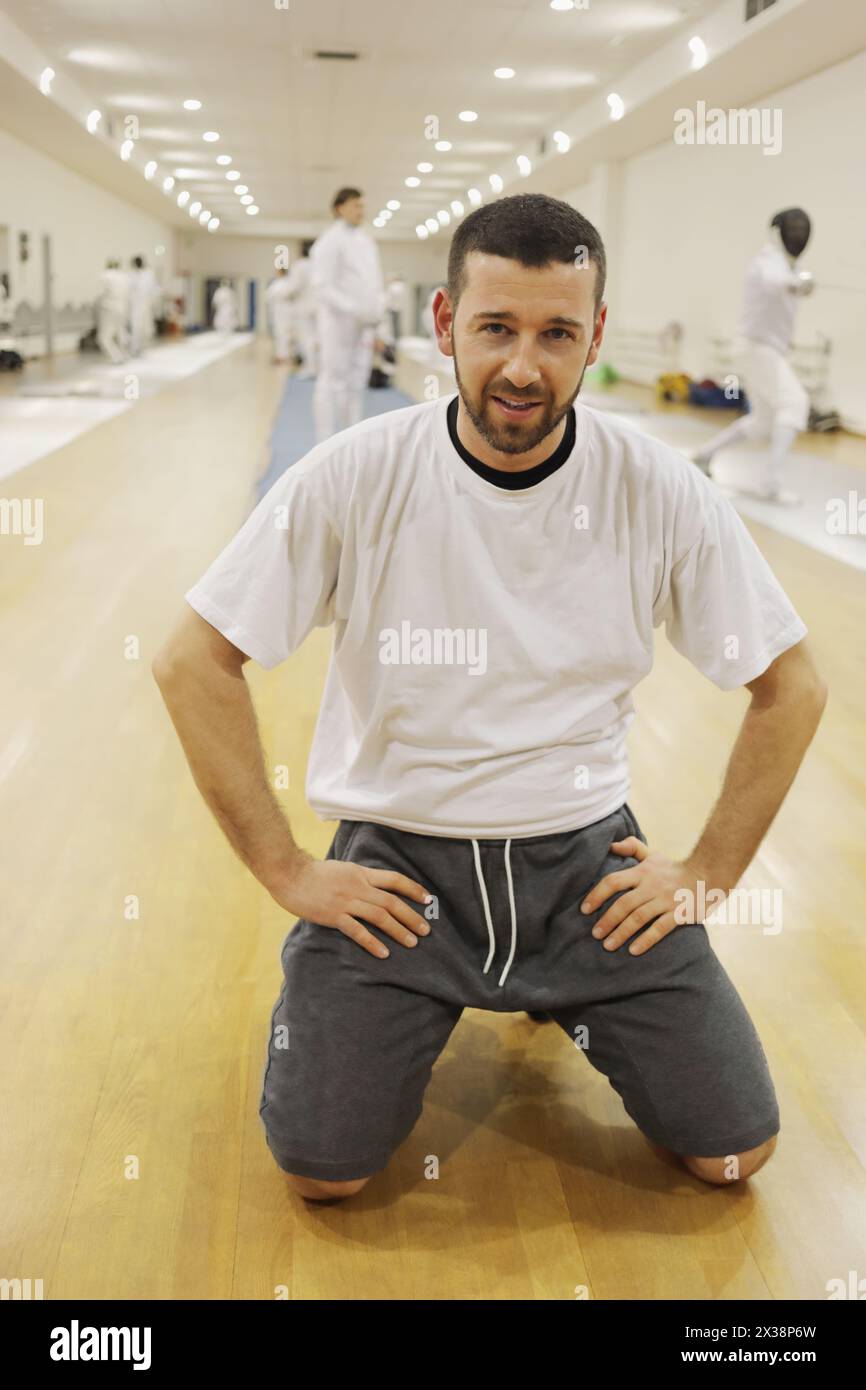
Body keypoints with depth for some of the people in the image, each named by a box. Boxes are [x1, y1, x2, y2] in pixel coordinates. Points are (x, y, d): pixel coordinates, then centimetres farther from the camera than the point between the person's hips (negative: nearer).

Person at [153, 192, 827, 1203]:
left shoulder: (661, 493, -10)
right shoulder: (353, 477, -14)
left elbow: (790, 688, 1)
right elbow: (192, 664, -9)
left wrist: (709, 873, -2)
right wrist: (287, 872, -9)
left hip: (586, 853, 2)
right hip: (396, 853, -1)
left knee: (733, 1149, -3)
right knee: (321, 1167, -11)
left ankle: (572, 1000, 26)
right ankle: (417, 1005, 21)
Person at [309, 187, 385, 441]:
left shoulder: (367, 242, 15)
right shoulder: (330, 241, -7)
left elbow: (375, 284, 19)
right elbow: (322, 288, -15)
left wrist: (375, 312, 4)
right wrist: (356, 310, -22)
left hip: (363, 326, 7)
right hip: (338, 324, -7)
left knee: (356, 386, 9)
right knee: (332, 385, -6)